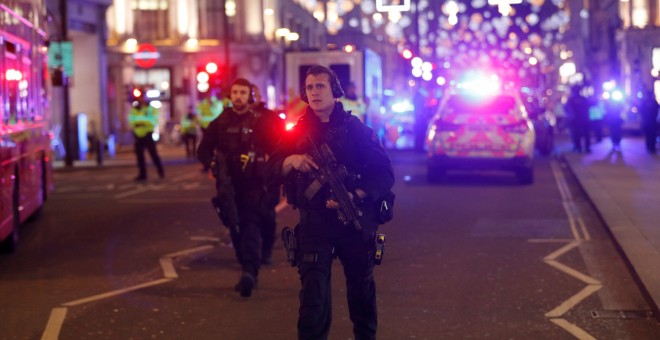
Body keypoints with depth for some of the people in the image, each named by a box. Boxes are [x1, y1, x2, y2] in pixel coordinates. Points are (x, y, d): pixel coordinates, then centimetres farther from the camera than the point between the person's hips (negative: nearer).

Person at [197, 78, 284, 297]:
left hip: (255, 183, -4)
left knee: (251, 224, -18)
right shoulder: (220, 123, 10)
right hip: (229, 184, 4)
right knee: (236, 228, 8)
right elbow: (204, 149, 9)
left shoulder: (261, 121, 0)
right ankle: (249, 271, 21)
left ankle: (249, 271, -29)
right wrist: (211, 163, -10)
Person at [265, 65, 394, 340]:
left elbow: (384, 174, -7)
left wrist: (355, 196, -23)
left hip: (356, 220, 0)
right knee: (313, 293, -8)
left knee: (361, 289, 15)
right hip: (314, 223, 1)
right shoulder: (297, 133, 6)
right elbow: (272, 173, 5)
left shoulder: (357, 130, -2)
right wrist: (291, 161, -17)